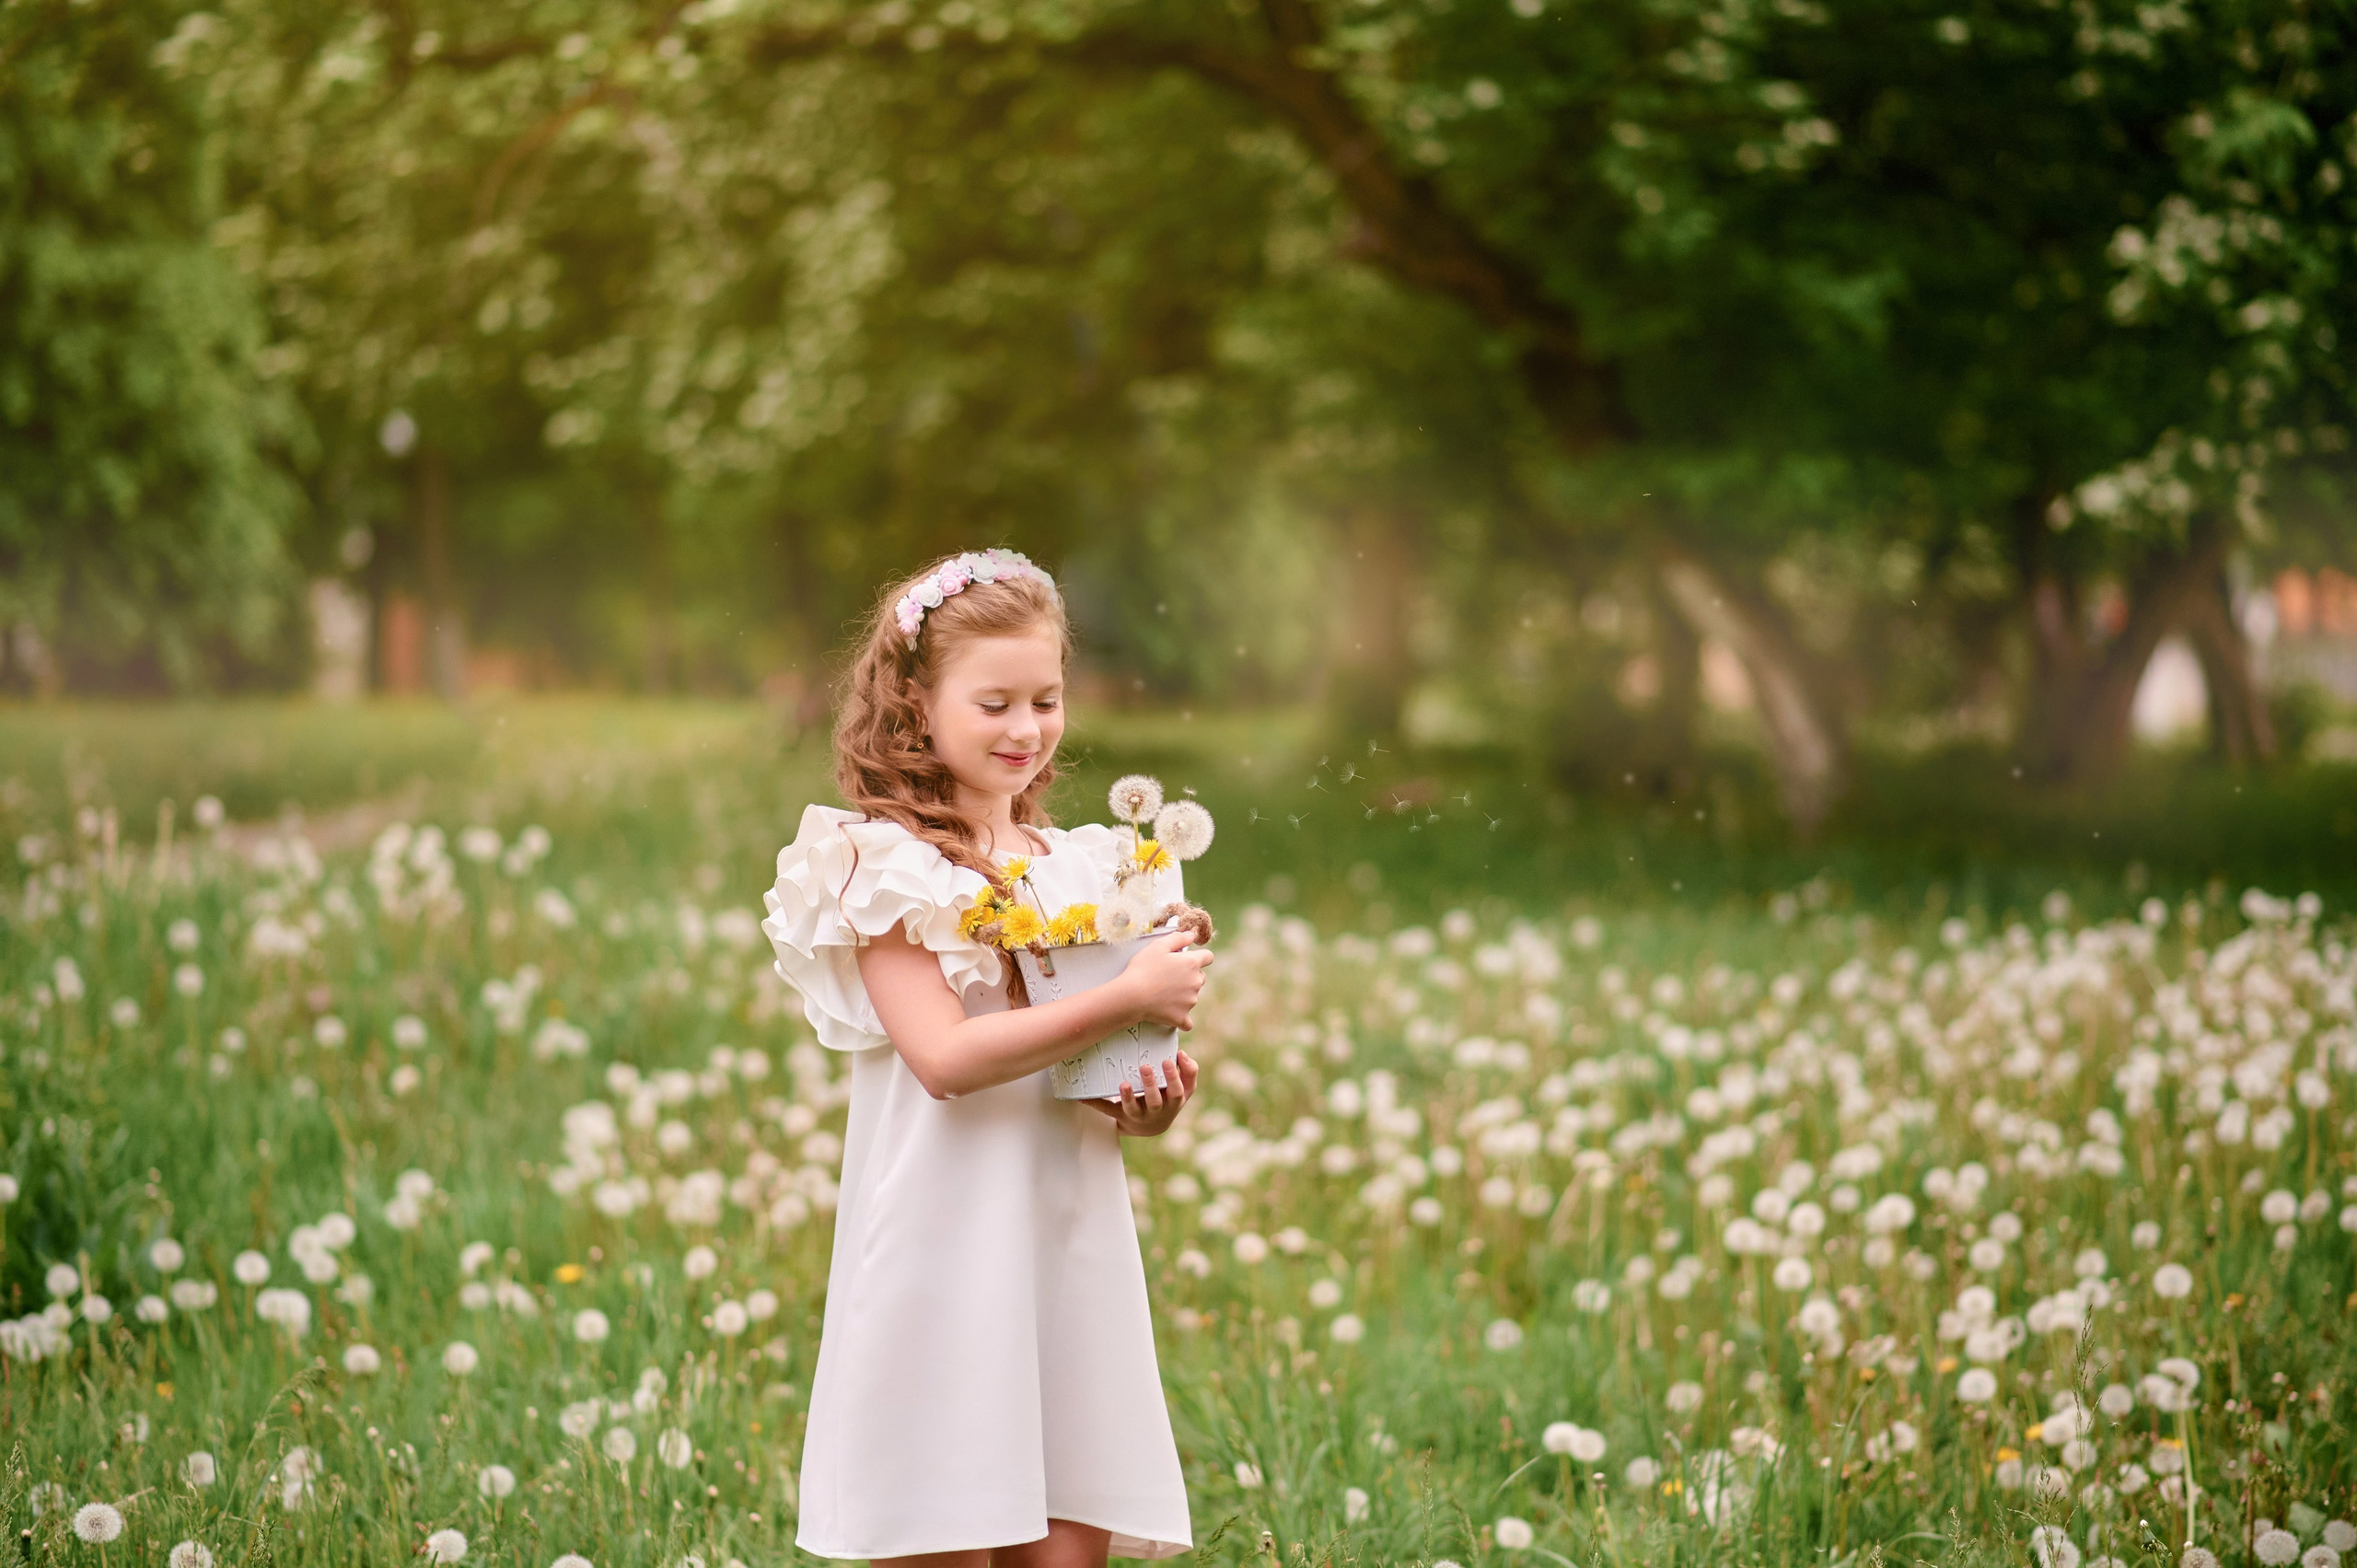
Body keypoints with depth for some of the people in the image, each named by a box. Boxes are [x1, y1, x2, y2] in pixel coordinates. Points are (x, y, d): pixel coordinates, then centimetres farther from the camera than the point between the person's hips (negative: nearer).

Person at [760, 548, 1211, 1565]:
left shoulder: (1076, 865, 13)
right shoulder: (886, 868, -6)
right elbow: (946, 1056, -18)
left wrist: (1152, 1100, -2)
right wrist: (1127, 1000, -18)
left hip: (1071, 1248, 6)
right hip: (944, 1256, -6)